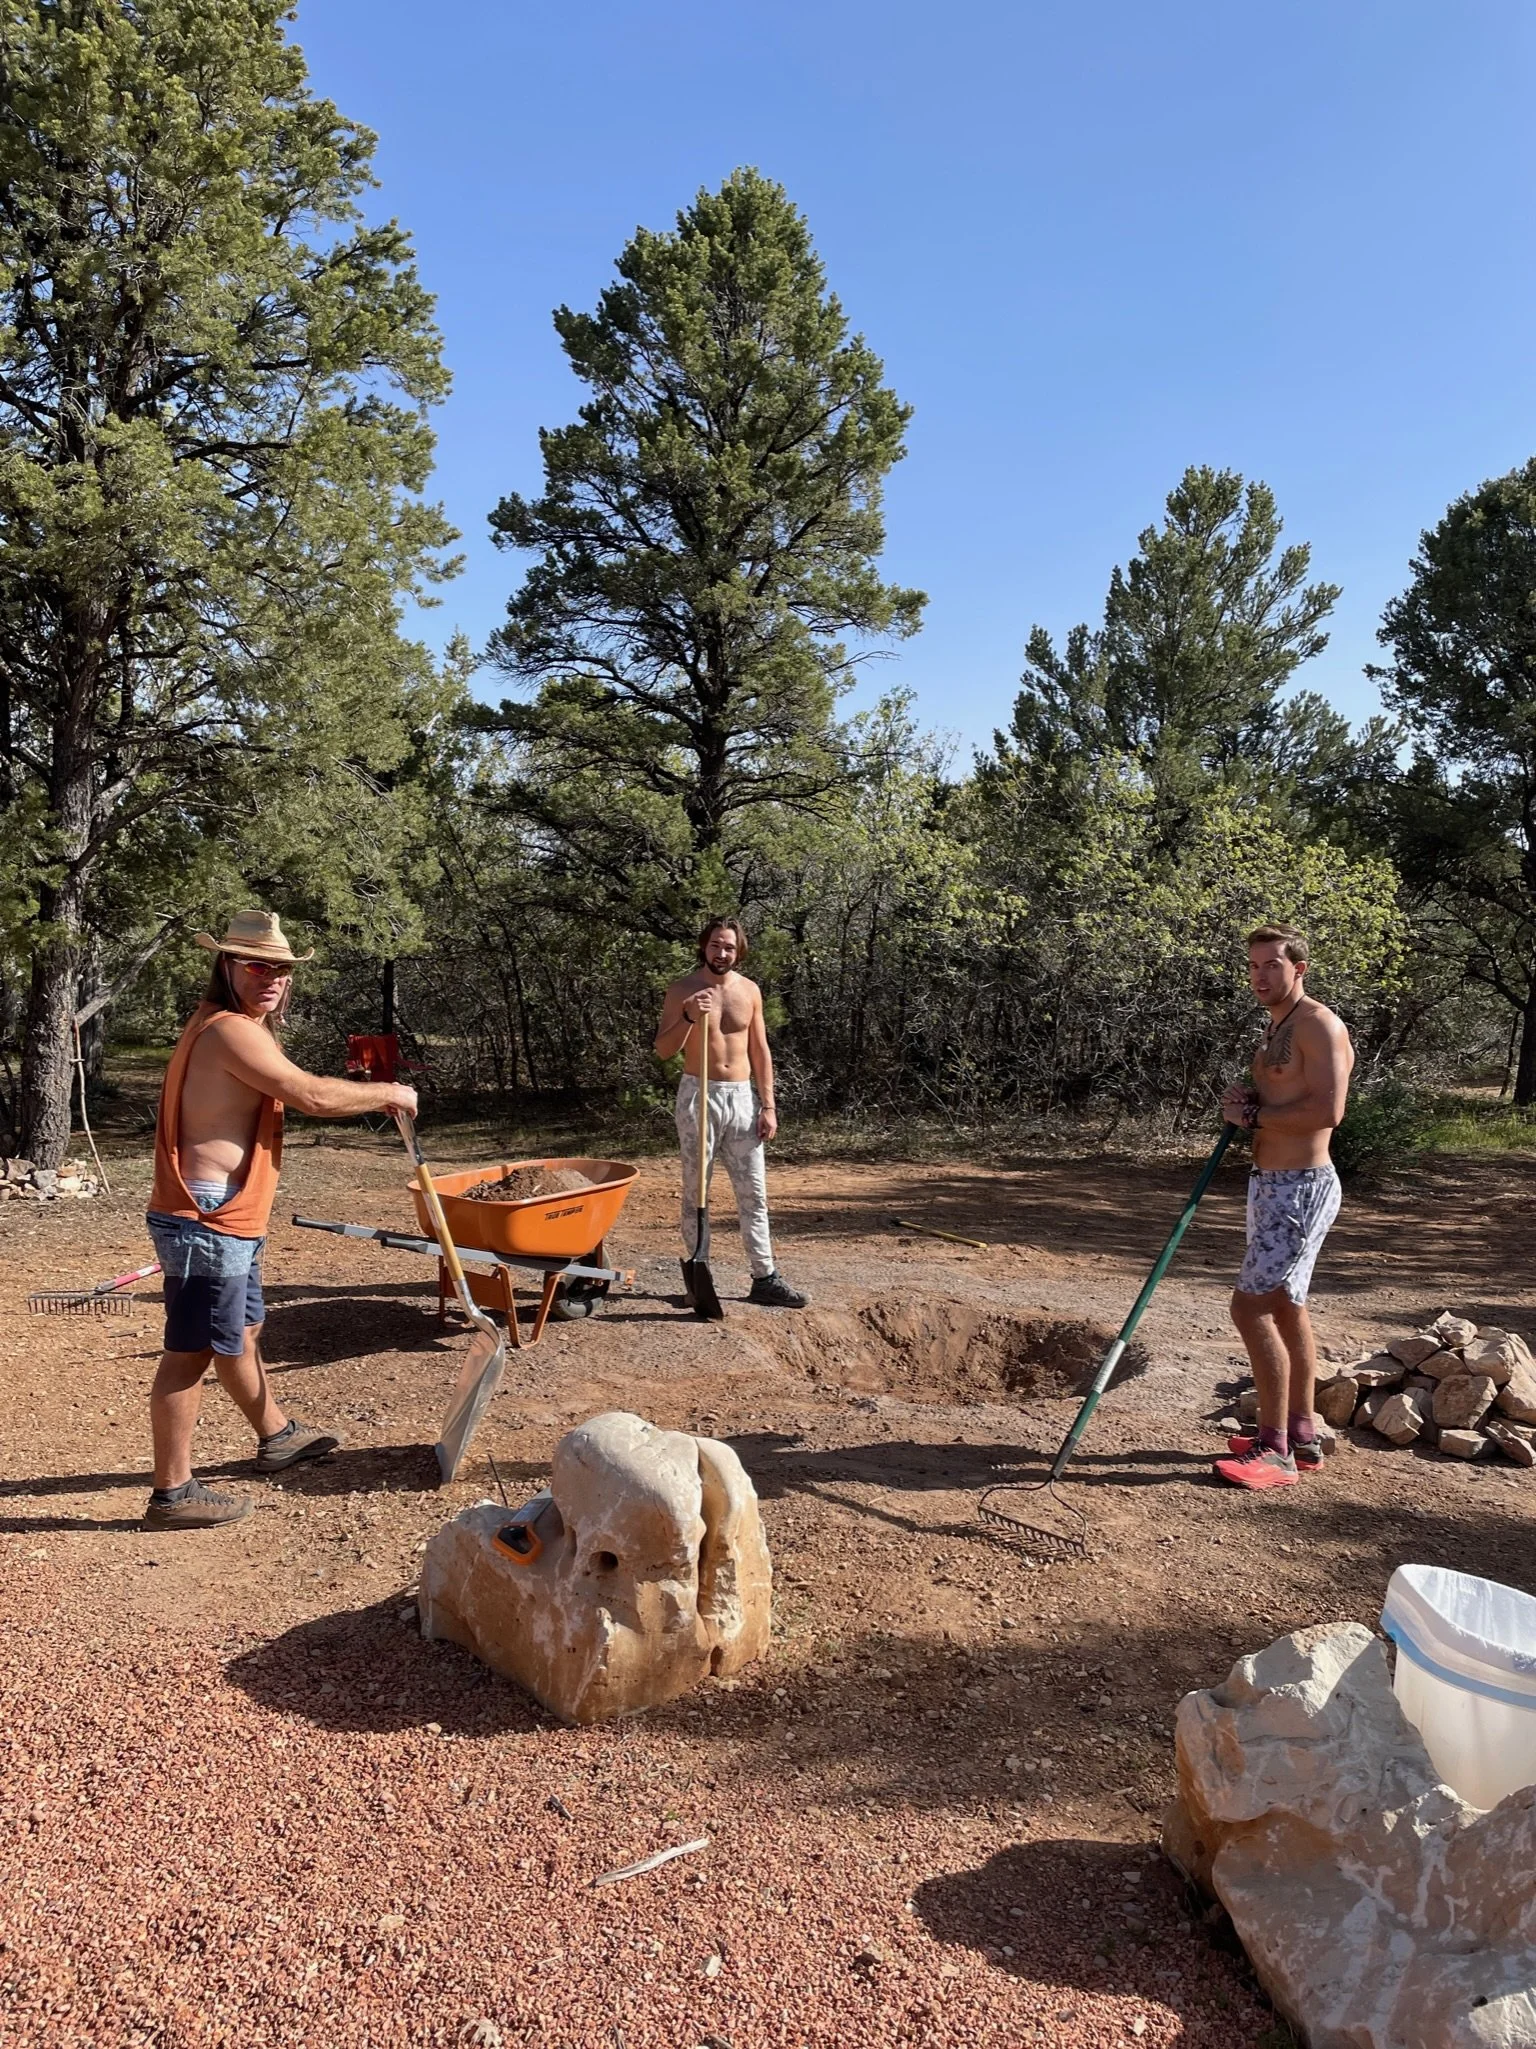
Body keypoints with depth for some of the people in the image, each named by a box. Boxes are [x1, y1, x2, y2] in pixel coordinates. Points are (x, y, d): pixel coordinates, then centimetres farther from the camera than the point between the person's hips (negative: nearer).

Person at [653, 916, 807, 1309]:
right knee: (695, 1191, 2)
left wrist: (767, 1105, 3)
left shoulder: (749, 990, 6)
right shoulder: (682, 990, -3)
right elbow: (663, 1051, -6)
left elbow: (760, 1051, 9)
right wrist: (688, 1017, -23)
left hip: (742, 1097, 3)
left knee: (754, 1193, 4)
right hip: (698, 1096, -3)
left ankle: (764, 1279, 10)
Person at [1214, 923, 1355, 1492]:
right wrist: (1246, 1101, 3)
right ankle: (1301, 1434, 28)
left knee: (1251, 1306, -12)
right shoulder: (1276, 1026, 16)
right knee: (1285, 1307, 16)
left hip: (1300, 1187, -11)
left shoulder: (1318, 1025, -15)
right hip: (1273, 1183, 11)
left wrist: (1253, 1115, -16)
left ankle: (1275, 1451, -4)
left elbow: (1328, 1110, -26)